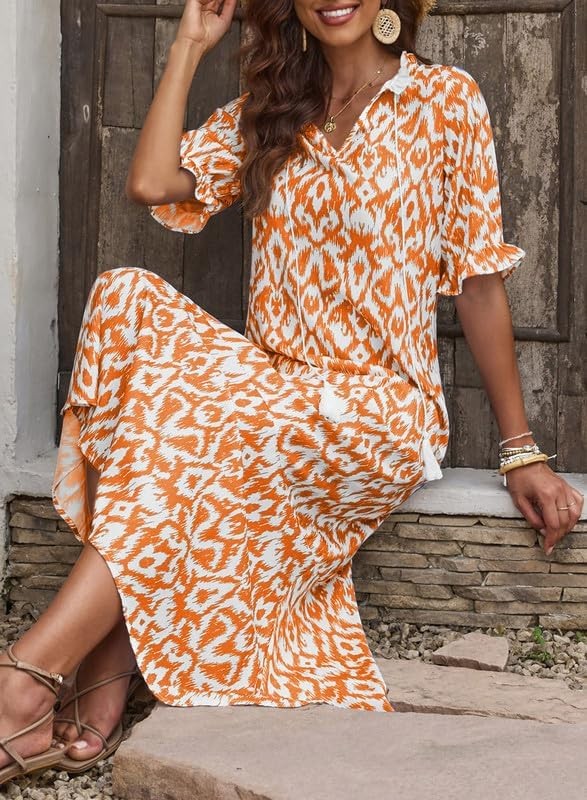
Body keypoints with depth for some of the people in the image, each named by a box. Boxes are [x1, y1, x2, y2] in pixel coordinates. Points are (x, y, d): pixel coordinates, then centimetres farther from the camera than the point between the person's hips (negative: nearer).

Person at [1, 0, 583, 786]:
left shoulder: (447, 100, 3)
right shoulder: (263, 116, 16)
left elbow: (479, 281, 2)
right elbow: (151, 182, -1)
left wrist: (522, 450, 2)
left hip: (380, 411, -4)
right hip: (271, 392, 4)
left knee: (180, 419, -31)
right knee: (128, 297, -25)